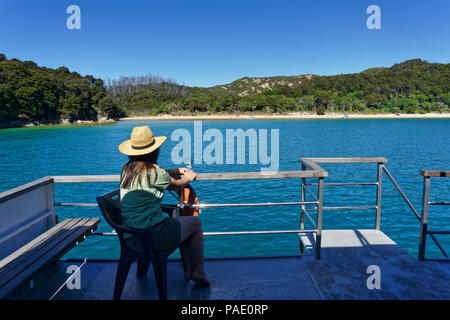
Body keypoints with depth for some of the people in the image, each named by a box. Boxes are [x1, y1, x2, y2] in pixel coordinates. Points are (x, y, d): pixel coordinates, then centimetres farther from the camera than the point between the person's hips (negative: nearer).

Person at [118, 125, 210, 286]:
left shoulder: (127, 169, 6)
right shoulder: (152, 170, -16)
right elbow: (177, 186, 3)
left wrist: (177, 171, 31)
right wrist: (188, 177, 23)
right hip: (151, 237, -8)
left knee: (178, 221, 30)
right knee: (195, 222, 15)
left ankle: (188, 271, 36)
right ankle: (198, 274, 25)